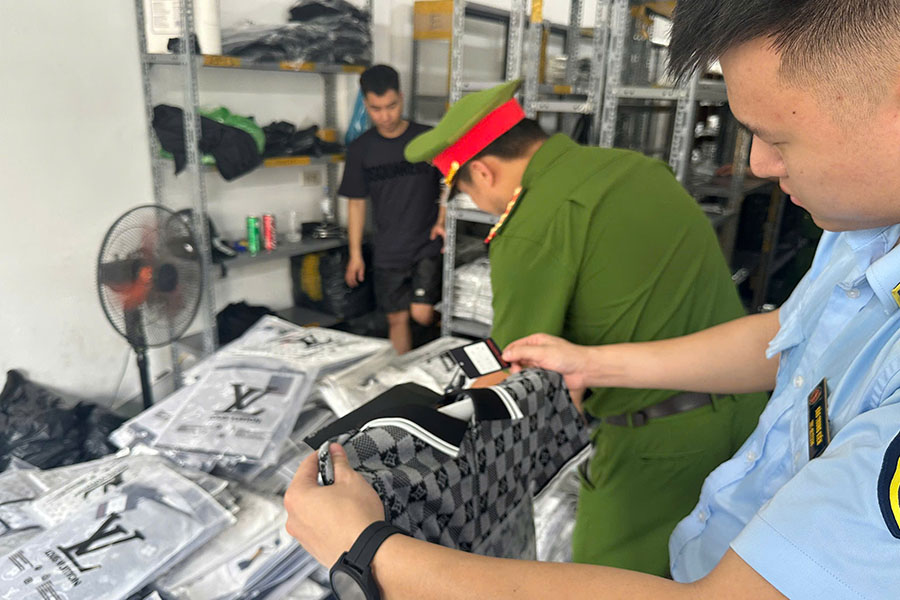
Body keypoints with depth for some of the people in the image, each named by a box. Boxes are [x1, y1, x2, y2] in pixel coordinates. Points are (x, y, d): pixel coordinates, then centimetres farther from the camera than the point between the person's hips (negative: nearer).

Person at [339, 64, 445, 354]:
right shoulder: (360, 149, 2)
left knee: (421, 314, -11)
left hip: (426, 243, -2)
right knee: (397, 319, 7)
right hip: (388, 250, 2)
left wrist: (442, 221, -11)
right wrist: (355, 253, 5)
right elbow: (356, 202, 7)